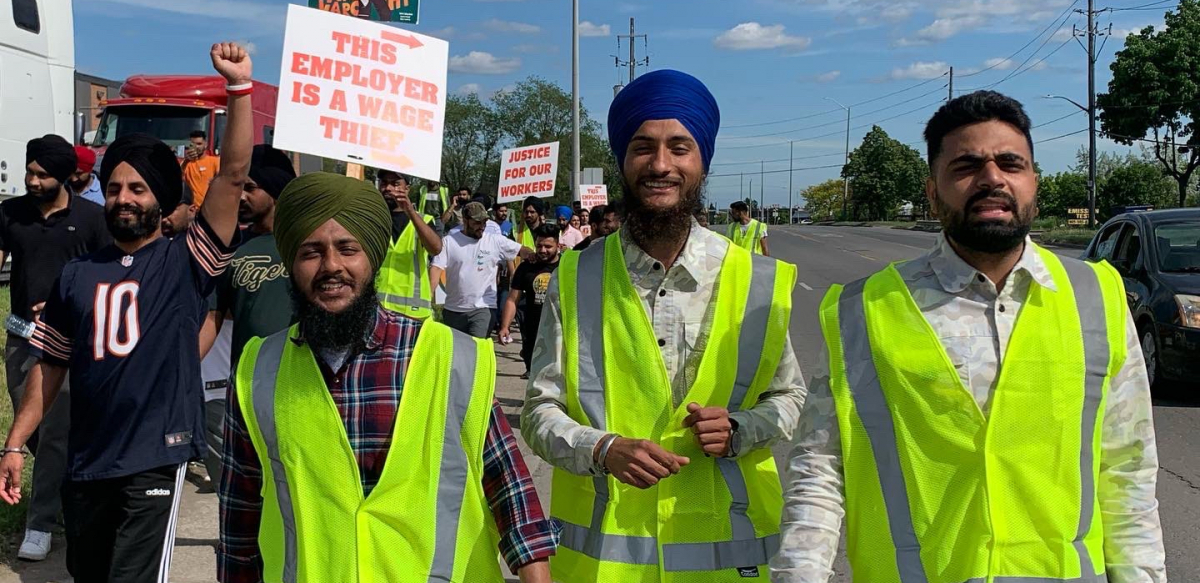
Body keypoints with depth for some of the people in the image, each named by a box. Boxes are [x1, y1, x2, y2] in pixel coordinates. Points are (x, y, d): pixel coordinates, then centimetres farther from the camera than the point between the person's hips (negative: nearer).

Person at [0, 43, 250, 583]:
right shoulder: (76, 275, 8)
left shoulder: (184, 262, -4)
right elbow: (50, 366, 12)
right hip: (86, 460, 5)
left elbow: (233, 175, -13)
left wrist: (239, 86, -18)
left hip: (155, 458, -4)